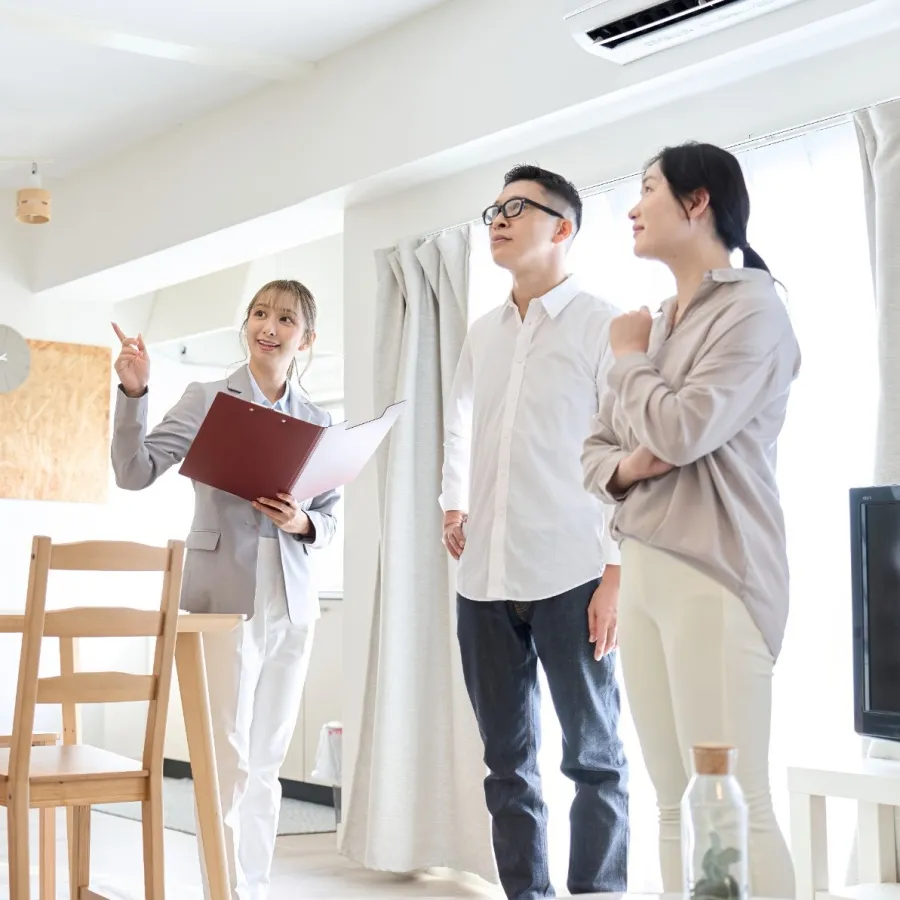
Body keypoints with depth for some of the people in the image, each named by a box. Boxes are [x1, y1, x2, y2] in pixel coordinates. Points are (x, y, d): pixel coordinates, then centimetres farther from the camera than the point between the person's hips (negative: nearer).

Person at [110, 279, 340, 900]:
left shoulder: (320, 422, 10)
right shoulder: (208, 400, 1)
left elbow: (331, 519, 11)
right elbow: (135, 473, -7)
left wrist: (302, 522, -10)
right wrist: (134, 393, -18)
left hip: (292, 603, 4)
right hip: (223, 596, -4)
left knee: (267, 762, 11)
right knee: (229, 760, -6)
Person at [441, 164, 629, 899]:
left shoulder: (601, 325, -1)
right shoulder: (482, 334, 15)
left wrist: (618, 571, -12)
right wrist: (454, 503, 14)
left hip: (569, 577, -5)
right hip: (485, 579, 6)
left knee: (593, 756, 2)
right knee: (507, 760, 9)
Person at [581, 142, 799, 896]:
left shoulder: (751, 307, -6)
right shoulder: (656, 324, 17)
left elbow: (683, 430, -17)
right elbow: (595, 449, 19)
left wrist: (630, 358, 2)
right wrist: (622, 468, -4)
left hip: (713, 572, -8)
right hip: (643, 570, 8)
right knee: (675, 804, 8)